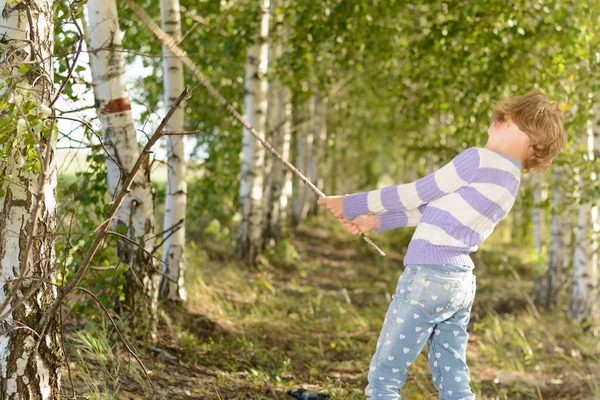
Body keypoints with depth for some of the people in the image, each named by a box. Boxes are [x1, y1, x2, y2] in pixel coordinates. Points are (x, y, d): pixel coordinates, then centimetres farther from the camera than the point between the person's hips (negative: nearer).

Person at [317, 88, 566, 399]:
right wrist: (376, 221, 18)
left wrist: (351, 204, 4)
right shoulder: (510, 179, 13)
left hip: (428, 277, -8)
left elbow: (414, 194, -6)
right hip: (461, 284, 8)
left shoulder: (478, 160, -12)